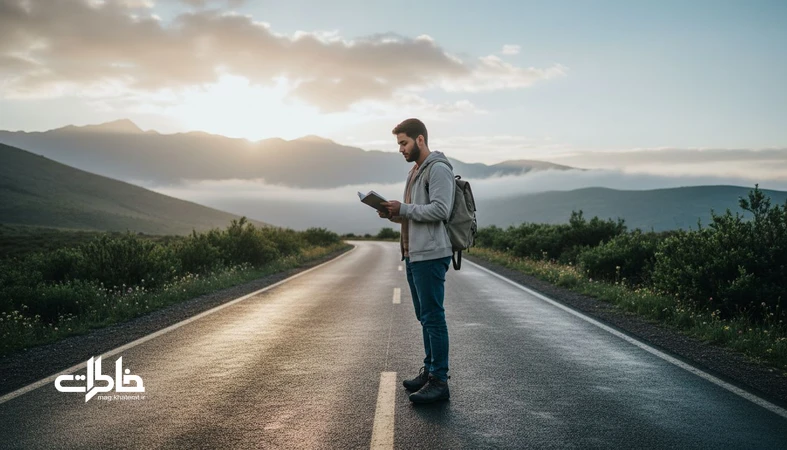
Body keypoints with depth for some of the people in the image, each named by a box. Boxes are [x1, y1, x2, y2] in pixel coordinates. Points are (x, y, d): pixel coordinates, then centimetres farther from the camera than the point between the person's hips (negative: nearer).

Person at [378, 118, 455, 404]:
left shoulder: (438, 169, -11)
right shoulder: (415, 171, 20)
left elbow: (440, 210, -22)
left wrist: (403, 208, -17)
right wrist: (394, 214, 5)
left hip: (431, 255, -10)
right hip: (413, 254, 10)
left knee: (433, 316, -7)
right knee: (424, 316, 15)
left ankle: (439, 381, -1)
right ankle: (429, 370, 24)